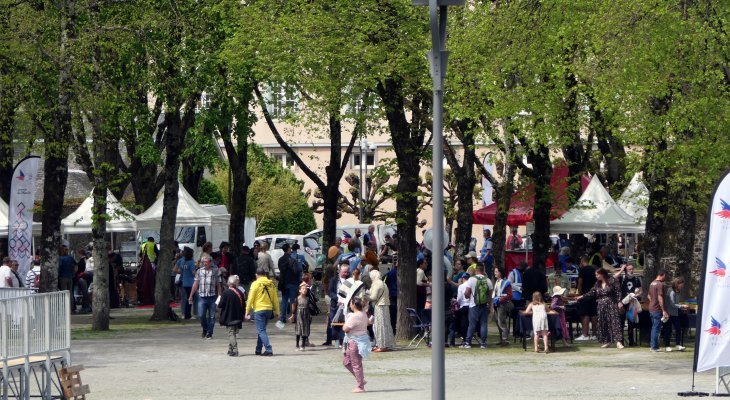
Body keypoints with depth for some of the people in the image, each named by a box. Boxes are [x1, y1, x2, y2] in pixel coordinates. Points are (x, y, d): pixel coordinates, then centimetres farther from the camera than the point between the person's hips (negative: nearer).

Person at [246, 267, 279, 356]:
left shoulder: (256, 284, -7)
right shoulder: (271, 284, 7)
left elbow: (250, 299, -7)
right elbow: (275, 299, 10)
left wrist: (247, 311, 0)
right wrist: (276, 311, 18)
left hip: (259, 310, -6)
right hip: (269, 310, 6)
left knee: (261, 331, -5)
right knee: (261, 330, 19)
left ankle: (268, 349, -18)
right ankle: (258, 350, 25)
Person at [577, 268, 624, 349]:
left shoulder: (612, 281, -4)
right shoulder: (597, 284, 12)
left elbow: (618, 292, -7)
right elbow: (591, 292, 12)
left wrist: (619, 302, -14)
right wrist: (582, 296, 4)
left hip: (611, 305, -6)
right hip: (601, 306, 6)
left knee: (614, 321, -12)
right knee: (602, 323, 4)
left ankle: (618, 341, -18)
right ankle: (606, 341, 12)